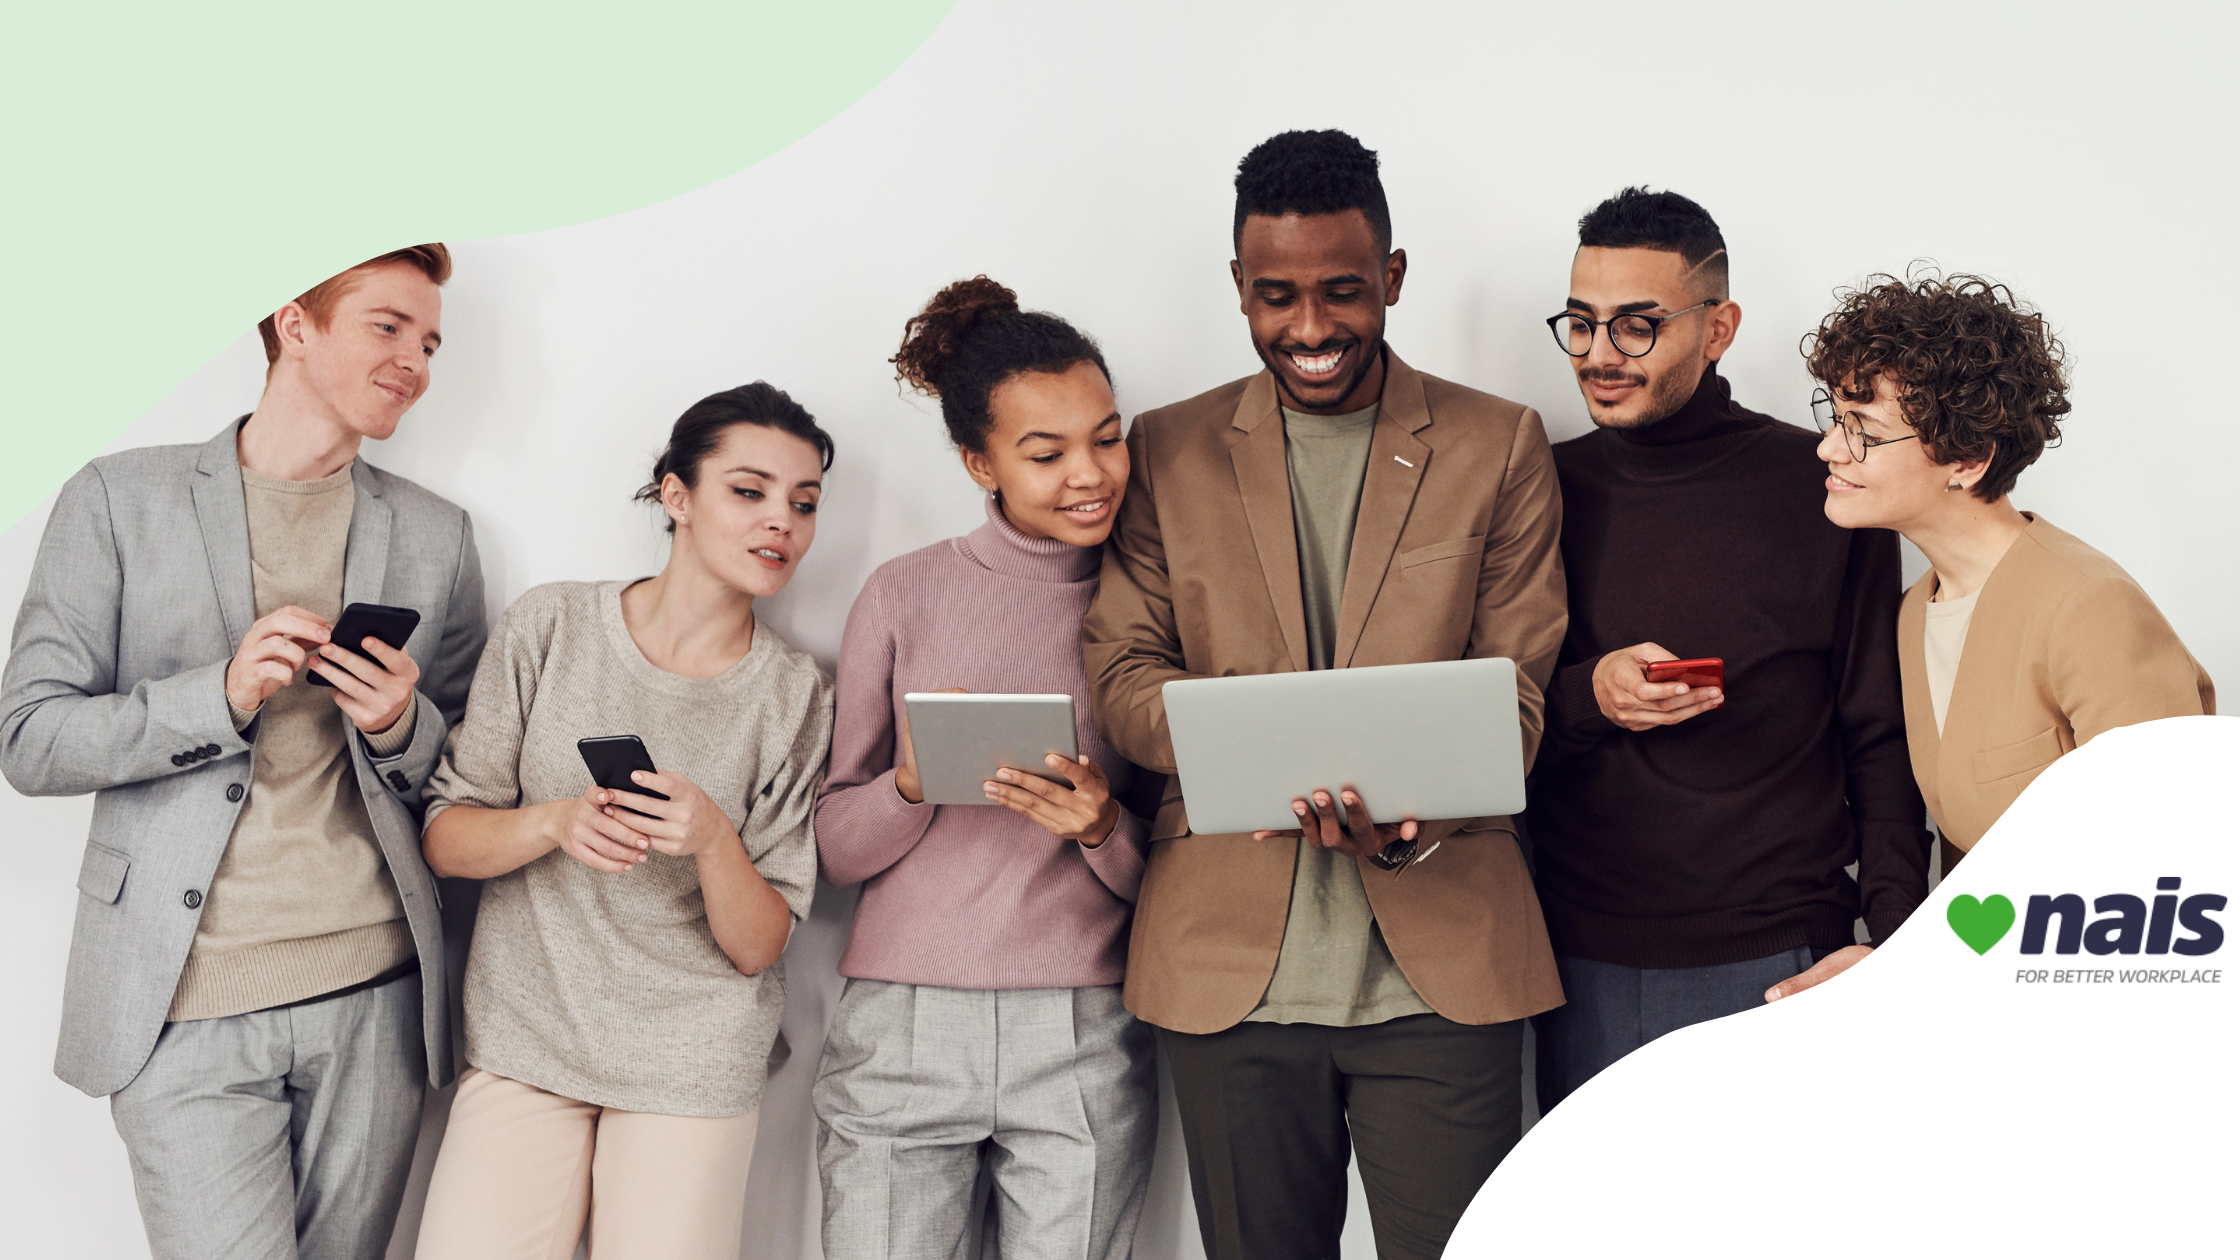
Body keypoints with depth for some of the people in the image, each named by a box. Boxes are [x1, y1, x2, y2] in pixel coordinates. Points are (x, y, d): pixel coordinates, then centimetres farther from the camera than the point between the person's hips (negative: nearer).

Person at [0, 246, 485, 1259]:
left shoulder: (437, 534, 11)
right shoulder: (120, 500, 2)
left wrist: (400, 724, -7)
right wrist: (223, 693, -16)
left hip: (374, 994, 3)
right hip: (189, 1002, -3)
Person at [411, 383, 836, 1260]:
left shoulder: (794, 695, -2)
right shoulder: (552, 626, -2)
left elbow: (758, 947, -3)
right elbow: (444, 839, 0)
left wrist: (713, 842, -21)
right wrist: (555, 823, -19)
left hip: (693, 1068, 0)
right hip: (522, 1042, 0)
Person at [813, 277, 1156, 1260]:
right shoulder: (904, 596, 4)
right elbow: (834, 846, 5)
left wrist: (1102, 827, -14)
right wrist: (913, 783, -14)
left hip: (1086, 1043, 1)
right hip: (901, 1030, 0)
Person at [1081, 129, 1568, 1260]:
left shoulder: (1498, 445, 7)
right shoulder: (1168, 451, 10)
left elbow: (1517, 687, 3)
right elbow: (1120, 673, 5)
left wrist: (1419, 814, -18)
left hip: (1440, 963, -1)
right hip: (1230, 967, 1)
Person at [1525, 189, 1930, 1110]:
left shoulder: (1820, 489, -1)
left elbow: (1882, 739, 2)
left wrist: (1890, 942, -8)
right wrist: (1588, 695, -13)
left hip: (1783, 966, -2)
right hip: (1586, 972, 2)